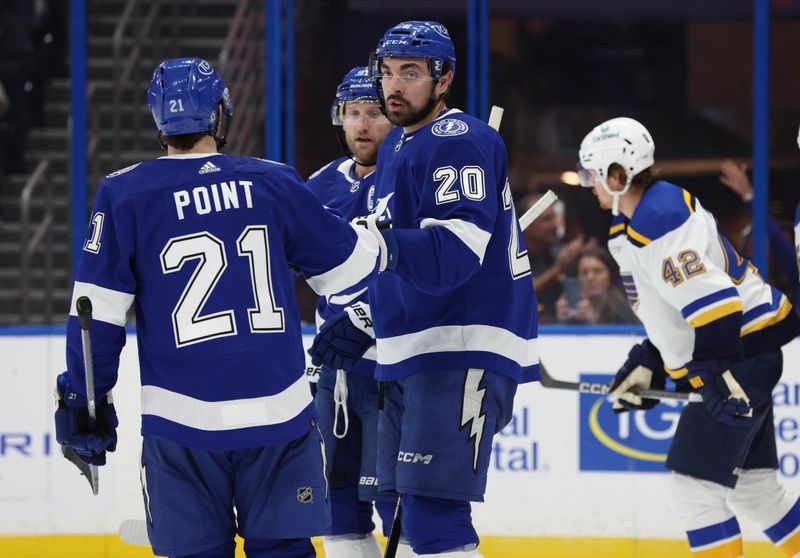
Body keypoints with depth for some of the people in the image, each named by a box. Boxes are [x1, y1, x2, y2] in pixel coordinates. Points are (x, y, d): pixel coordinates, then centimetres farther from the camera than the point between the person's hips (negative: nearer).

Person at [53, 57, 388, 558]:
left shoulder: (125, 195, -2)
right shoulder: (276, 184, 4)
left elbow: (99, 312, -2)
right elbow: (348, 264, 14)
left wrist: (83, 398, 8)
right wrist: (376, 234, 36)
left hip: (182, 425, -1)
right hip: (279, 415, 1)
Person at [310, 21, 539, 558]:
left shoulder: (460, 142, -13)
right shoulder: (396, 147, 19)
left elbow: (453, 254, -26)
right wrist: (360, 324, 23)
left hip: (463, 353, -10)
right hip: (413, 356, 10)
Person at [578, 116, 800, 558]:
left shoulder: (662, 220, -22)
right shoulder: (630, 226, 12)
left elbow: (712, 301, -29)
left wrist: (719, 375, -32)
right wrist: (647, 364, 19)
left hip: (742, 355, -11)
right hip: (727, 361, 11)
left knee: (696, 482, -11)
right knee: (750, 483, 16)